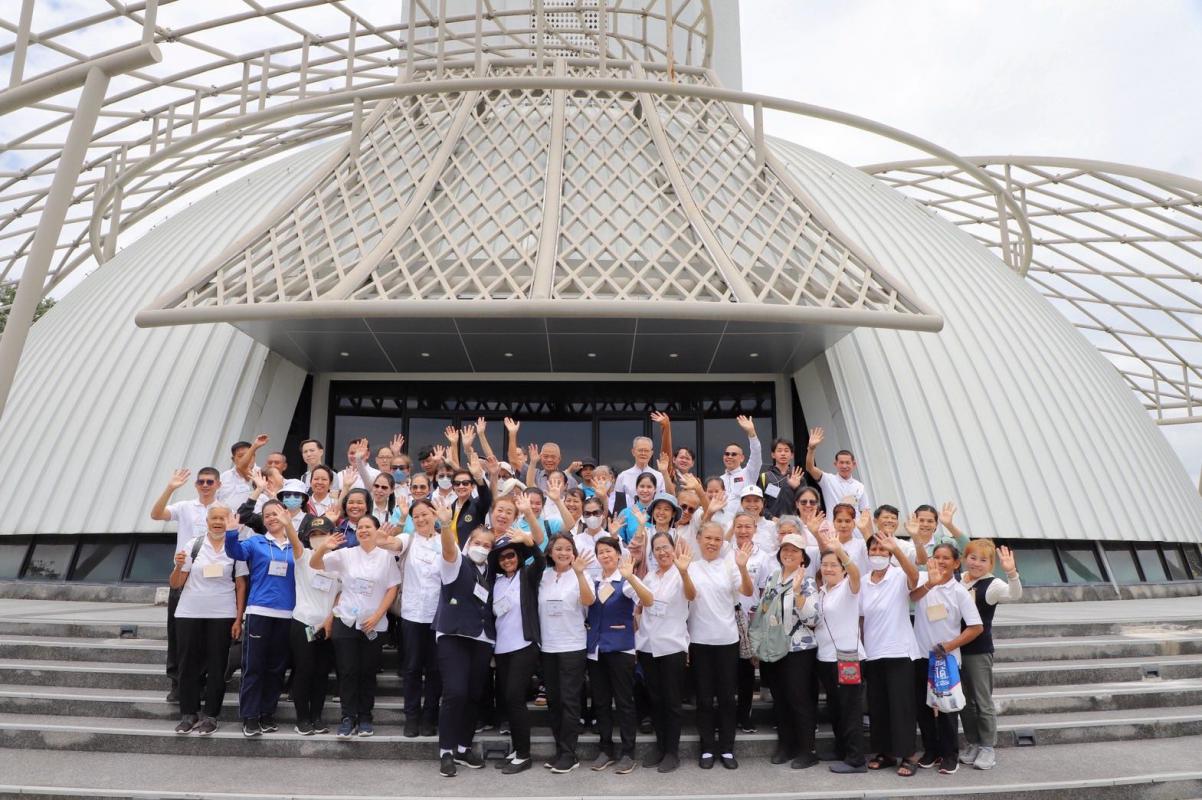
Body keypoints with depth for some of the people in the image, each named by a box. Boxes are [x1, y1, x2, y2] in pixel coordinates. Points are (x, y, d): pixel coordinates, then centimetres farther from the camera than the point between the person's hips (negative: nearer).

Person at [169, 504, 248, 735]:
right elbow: (175, 585, 3)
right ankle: (188, 713, 19)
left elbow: (241, 586, 1)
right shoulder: (193, 546, 1)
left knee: (216, 665, 3)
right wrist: (178, 566, -17)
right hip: (189, 614, 1)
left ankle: (210, 715, 14)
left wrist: (238, 619, -5)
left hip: (222, 615, -1)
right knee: (188, 664, 6)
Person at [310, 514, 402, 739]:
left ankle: (365, 717, 19)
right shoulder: (345, 554, 1)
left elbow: (392, 589, -1)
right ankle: (348, 717, 10)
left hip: (374, 624, 0)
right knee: (347, 671, 1)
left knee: (368, 672, 7)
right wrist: (324, 547, -23)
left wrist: (376, 616, -9)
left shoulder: (386, 556, -2)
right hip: (346, 621, 1)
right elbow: (314, 564, -2)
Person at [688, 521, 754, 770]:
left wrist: (742, 567, -31)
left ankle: (726, 748, 20)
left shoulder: (730, 565, -2)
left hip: (727, 639, 0)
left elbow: (747, 592, -14)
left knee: (726, 696, 8)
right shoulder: (690, 566, -2)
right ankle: (707, 748, 20)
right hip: (699, 640, 0)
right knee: (704, 697, 8)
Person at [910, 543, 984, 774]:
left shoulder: (960, 591, -6)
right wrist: (930, 583, -46)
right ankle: (930, 750, 27)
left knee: (947, 708, 5)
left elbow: (976, 627, -6)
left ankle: (950, 755, 20)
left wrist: (949, 645, -13)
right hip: (922, 656, 2)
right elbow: (913, 595, -26)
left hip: (947, 658, -2)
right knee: (923, 707, 12)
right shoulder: (923, 582, -3)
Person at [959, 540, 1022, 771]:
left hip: (979, 651, -5)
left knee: (983, 701, 5)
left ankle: (987, 747, 19)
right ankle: (972, 744, 28)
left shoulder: (992, 585, -10)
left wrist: (1011, 571, -46)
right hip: (957, 649, 5)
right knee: (965, 701, 14)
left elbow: (1015, 595, -32)